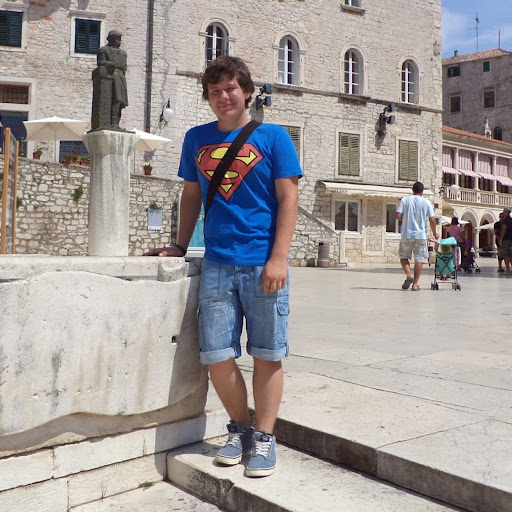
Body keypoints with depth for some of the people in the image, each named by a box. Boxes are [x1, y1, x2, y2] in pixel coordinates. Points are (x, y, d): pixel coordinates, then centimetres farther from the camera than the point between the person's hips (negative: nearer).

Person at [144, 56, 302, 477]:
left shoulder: (272, 136, 2)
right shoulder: (197, 139, 14)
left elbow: (288, 197, -3)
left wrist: (279, 258, -12)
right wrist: (180, 246, 16)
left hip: (263, 264, -3)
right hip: (216, 264, 3)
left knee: (267, 355, 3)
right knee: (217, 356, 3)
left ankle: (264, 438, 18)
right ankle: (240, 429, 24)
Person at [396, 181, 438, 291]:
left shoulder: (404, 200, 0)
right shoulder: (426, 202, 0)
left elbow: (398, 216, -7)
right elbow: (432, 220, -2)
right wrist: (435, 233, 11)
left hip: (406, 234, 0)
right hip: (421, 235, 0)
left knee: (403, 256, 15)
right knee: (419, 259, 5)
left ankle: (408, 275, -8)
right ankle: (415, 284, 3)